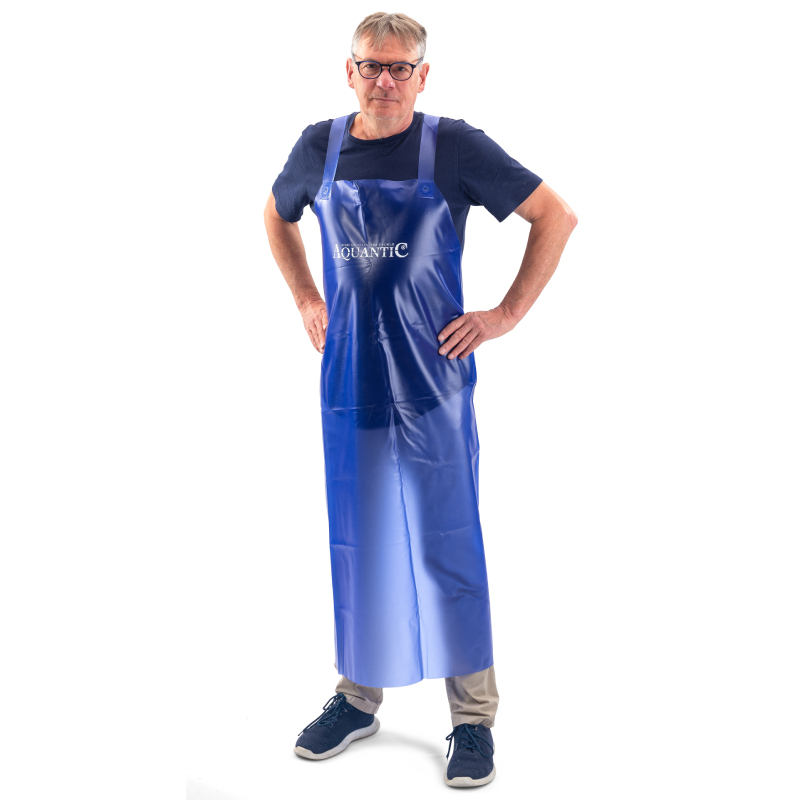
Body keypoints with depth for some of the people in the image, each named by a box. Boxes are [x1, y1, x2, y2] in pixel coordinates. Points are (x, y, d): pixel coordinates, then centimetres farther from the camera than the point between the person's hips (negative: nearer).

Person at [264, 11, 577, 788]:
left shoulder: (454, 146, -7)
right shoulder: (319, 147, 4)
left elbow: (556, 215, -3)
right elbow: (277, 216, 24)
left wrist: (508, 314, -6)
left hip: (433, 380, -3)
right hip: (349, 378, 4)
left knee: (447, 545, 2)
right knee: (356, 541, 13)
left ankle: (473, 717, 17)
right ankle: (357, 697, 31)